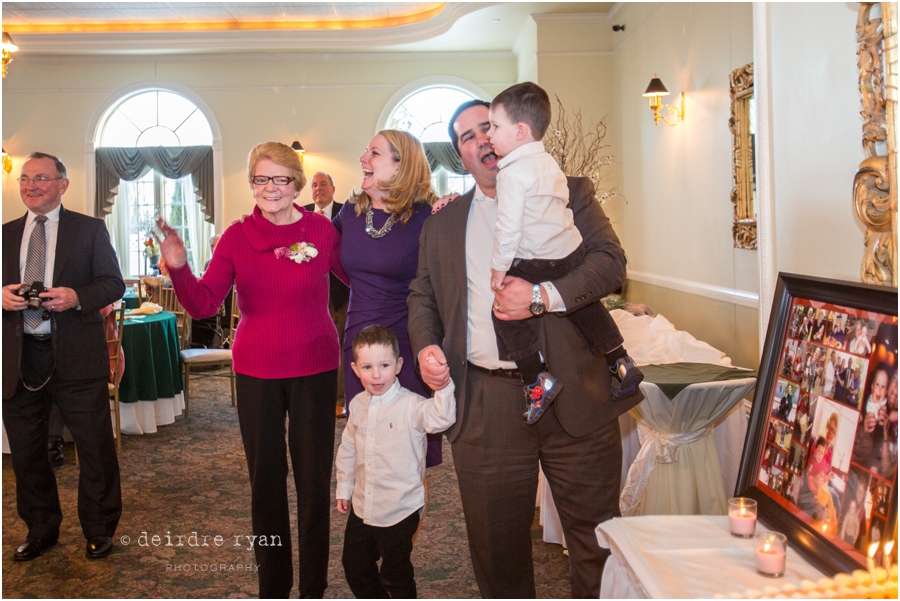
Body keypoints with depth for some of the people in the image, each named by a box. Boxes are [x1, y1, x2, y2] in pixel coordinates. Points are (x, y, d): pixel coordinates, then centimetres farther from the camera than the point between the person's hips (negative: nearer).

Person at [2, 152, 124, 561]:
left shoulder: (89, 229, 4)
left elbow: (114, 283, -1)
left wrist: (78, 296, -18)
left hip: (76, 357, -3)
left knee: (95, 448, 3)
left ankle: (99, 531, 21)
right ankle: (40, 530, 31)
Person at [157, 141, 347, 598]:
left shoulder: (322, 230, -4)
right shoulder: (237, 236, -2)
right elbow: (204, 305, -7)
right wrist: (179, 269, -25)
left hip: (314, 370, -1)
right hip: (256, 372, 1)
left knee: (314, 478, 8)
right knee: (265, 479, 11)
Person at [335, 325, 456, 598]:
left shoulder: (410, 406, -20)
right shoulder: (359, 404, 0)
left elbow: (440, 419, -39)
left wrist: (443, 388, -55)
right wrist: (344, 487, 17)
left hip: (400, 511, -6)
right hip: (362, 507, 6)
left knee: (394, 575, 9)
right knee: (355, 566, 22)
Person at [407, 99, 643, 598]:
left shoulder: (569, 194, 6)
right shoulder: (442, 224, 15)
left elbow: (610, 262, -5)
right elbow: (421, 295, 18)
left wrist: (543, 296, -19)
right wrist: (425, 346, -2)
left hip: (573, 394, -2)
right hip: (483, 406, 2)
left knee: (596, 536, 8)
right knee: (496, 542, 13)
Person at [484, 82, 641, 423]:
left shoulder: (512, 173, -18)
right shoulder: (549, 162, 9)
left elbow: (508, 226, -21)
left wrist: (499, 267, -12)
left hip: (536, 264, -9)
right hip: (572, 253, 9)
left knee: (506, 311, 1)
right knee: (585, 306, 23)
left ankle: (537, 381, 0)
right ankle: (622, 364, 30)